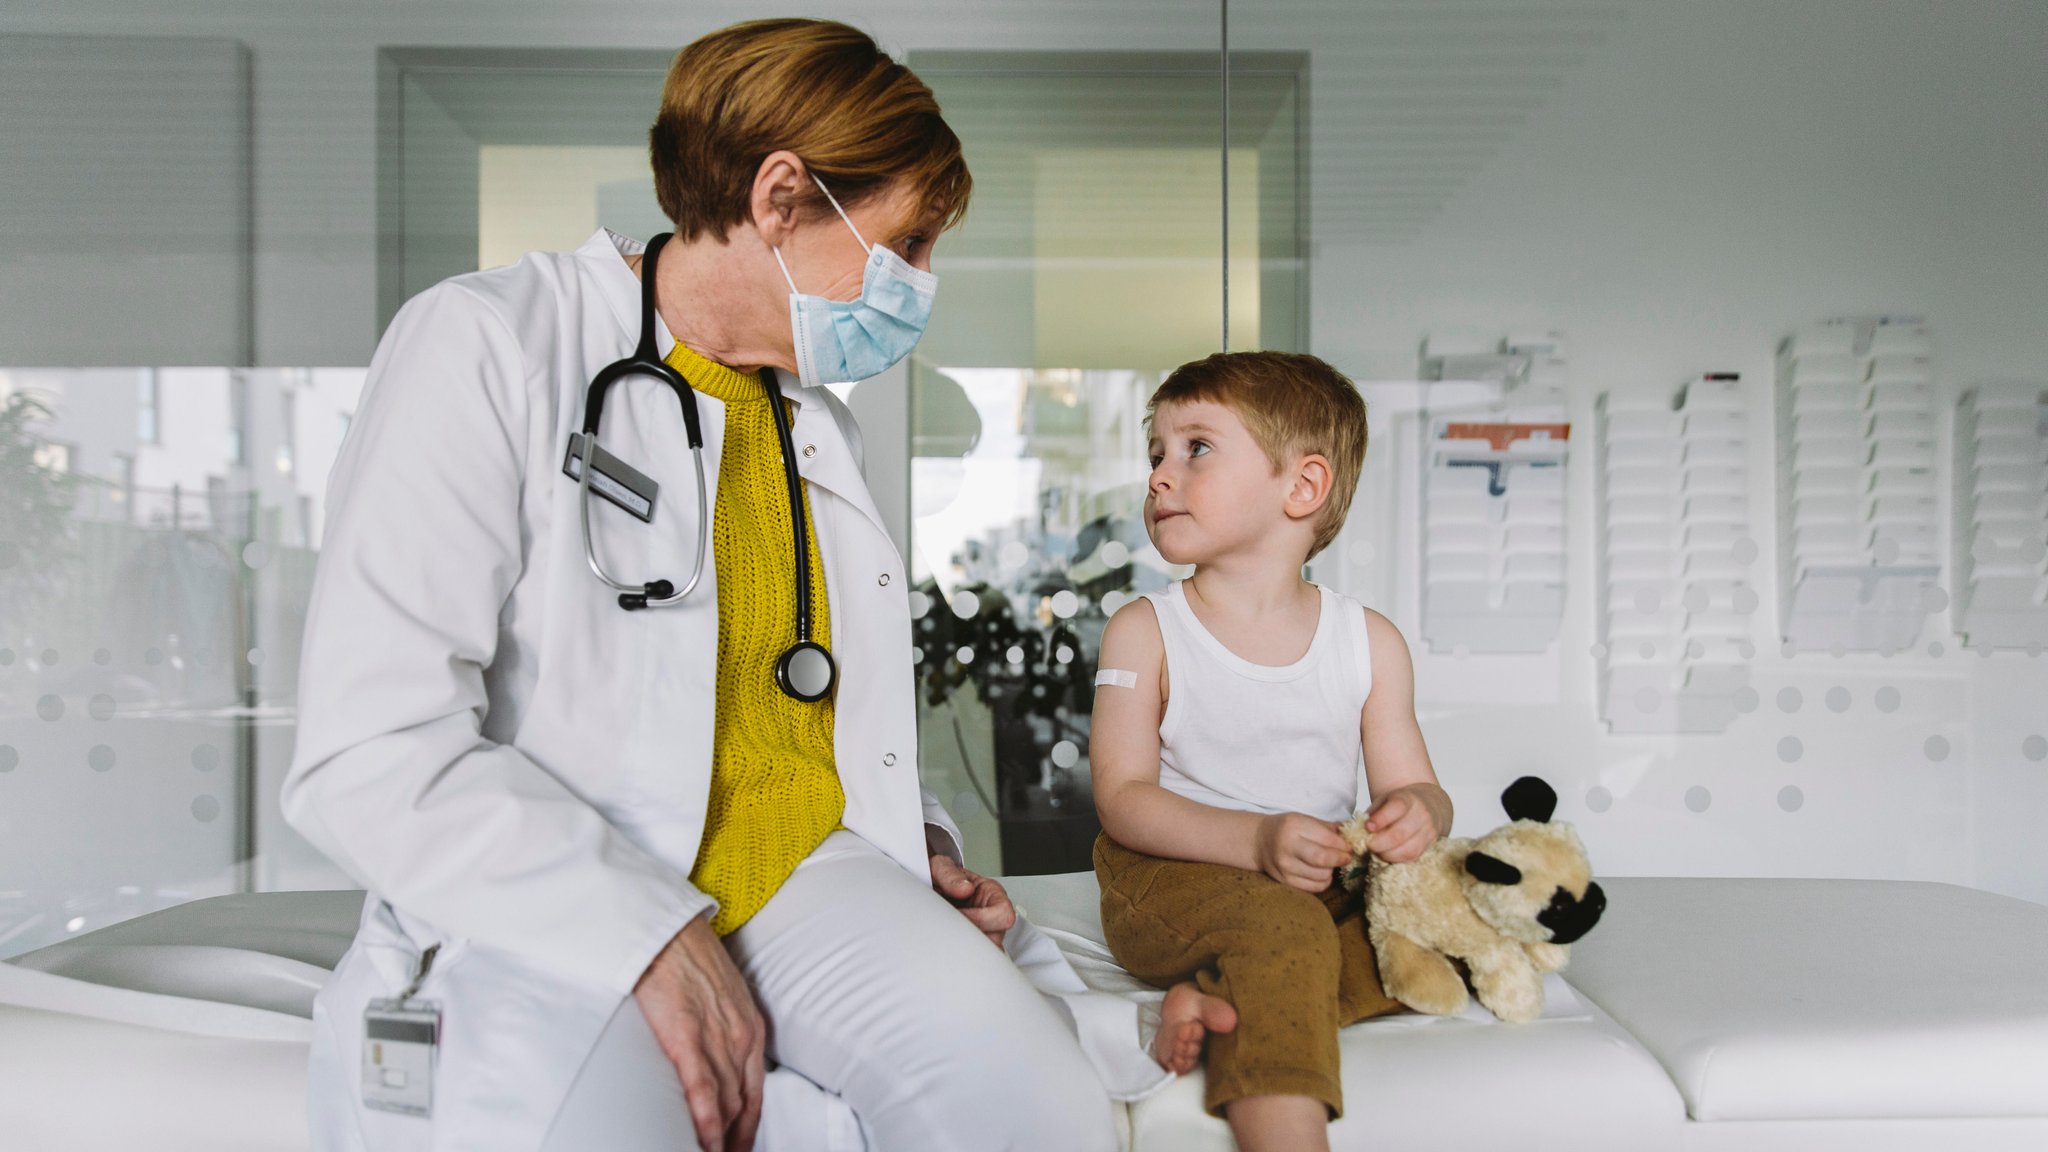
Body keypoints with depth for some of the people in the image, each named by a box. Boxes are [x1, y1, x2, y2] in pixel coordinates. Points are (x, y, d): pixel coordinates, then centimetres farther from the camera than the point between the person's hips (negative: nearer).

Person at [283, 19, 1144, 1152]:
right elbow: (369, 753, -15)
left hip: (803, 881, 5)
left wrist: (922, 846, 8)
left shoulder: (820, 422, 18)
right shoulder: (485, 345, -6)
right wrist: (654, 938, -18)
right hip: (542, 917, -5)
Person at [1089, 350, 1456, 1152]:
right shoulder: (1145, 632, -5)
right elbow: (1123, 796, -12)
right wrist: (1256, 839, -28)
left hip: (1321, 882, 4)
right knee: (1281, 924, -32)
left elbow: (1411, 785, 4)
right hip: (1170, 878, -4)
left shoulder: (1369, 642, 2)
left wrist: (1415, 812, -23)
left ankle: (1218, 1002, -23)